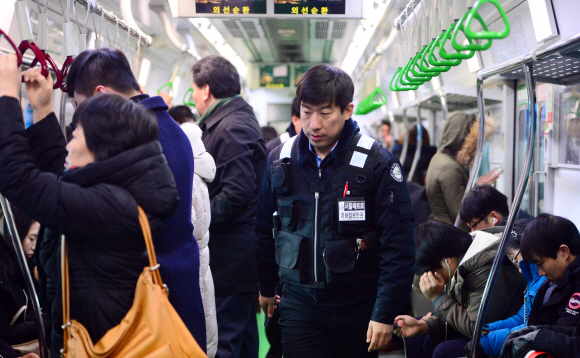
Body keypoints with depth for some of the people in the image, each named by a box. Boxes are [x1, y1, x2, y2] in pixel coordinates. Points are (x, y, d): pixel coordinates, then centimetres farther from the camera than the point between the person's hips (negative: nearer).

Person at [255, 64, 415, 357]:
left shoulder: (377, 164, -10)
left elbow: (398, 247, -11)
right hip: (299, 301, 2)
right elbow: (265, 230, 15)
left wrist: (386, 313, -15)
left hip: (357, 303, -2)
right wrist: (266, 287, 22)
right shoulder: (280, 160, 2)